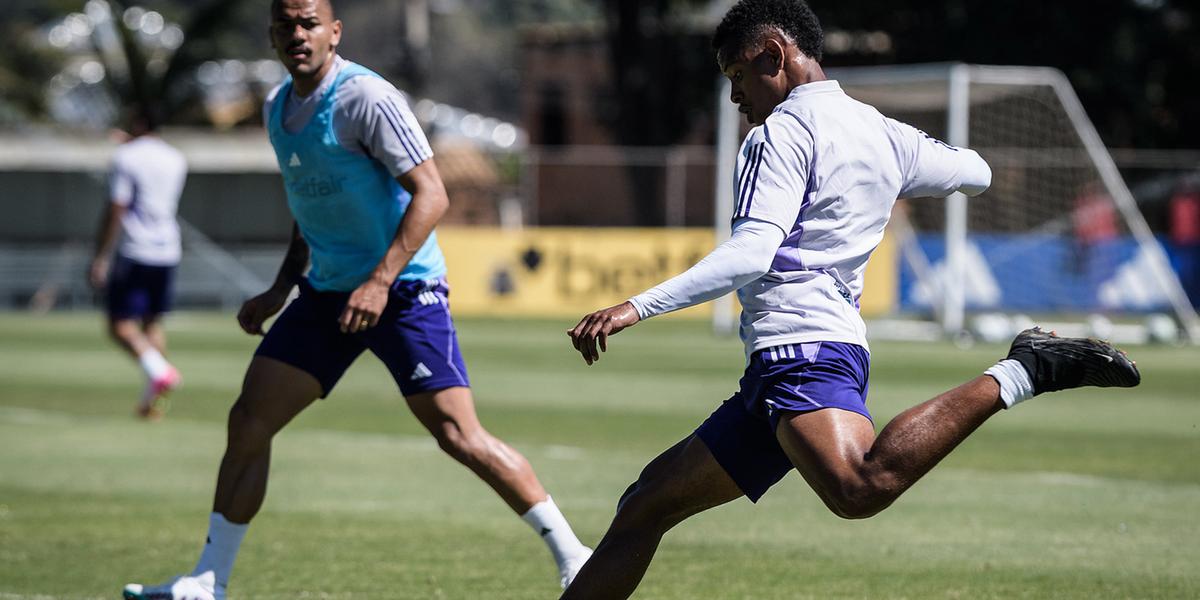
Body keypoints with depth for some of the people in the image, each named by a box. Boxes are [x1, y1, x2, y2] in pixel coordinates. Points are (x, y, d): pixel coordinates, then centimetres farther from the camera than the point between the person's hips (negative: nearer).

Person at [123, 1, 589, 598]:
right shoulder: (278, 109, 9)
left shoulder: (365, 98, -16)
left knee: (459, 436, -15)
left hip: (403, 292, -7)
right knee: (248, 421, 1)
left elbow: (431, 195, -19)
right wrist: (281, 288, 16)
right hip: (326, 293, 7)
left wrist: (380, 282, -26)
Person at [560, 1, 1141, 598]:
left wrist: (638, 307, -20)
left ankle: (1014, 377, -31)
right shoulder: (882, 134, 20)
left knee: (860, 487, -38)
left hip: (800, 346, -11)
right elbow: (975, 172, 38)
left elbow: (751, 252, -18)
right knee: (646, 506, 13)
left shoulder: (781, 134, -4)